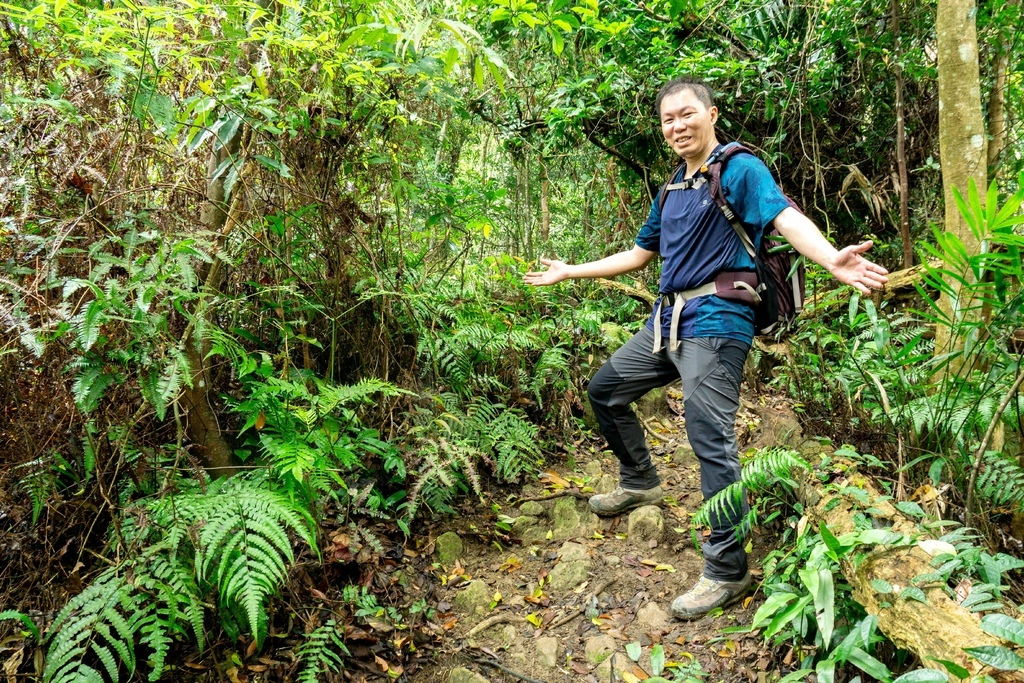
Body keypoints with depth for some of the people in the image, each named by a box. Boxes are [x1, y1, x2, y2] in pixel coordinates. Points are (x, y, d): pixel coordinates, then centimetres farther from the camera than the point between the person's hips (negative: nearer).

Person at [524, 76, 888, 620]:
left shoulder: (739, 169, -4)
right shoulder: (673, 191, 20)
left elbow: (786, 218, -22)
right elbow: (638, 255, 28)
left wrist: (832, 259, -43)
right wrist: (568, 272, 32)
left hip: (714, 324, -9)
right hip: (667, 322, 9)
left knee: (711, 442, -14)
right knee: (605, 389, 18)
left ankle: (727, 571, -3)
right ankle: (639, 482, 36)